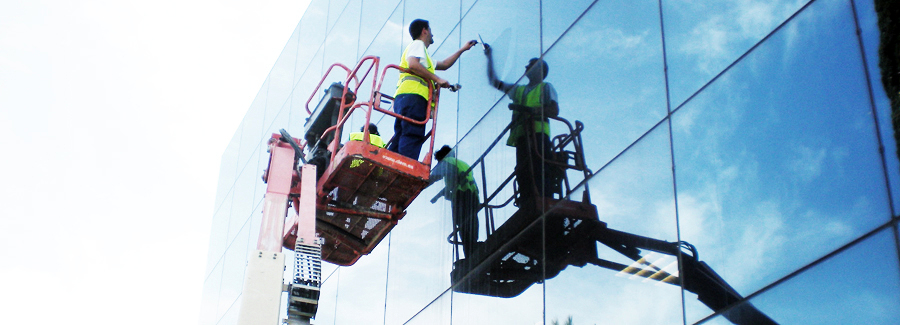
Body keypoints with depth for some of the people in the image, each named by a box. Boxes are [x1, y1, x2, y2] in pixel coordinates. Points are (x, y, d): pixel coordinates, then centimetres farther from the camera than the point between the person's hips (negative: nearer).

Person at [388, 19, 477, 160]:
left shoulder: (424, 56, 39)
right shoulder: (418, 44, 8)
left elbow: (444, 65, 50)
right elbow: (412, 64, -12)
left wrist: (462, 50, 56)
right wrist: (437, 79, -10)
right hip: (413, 95, -10)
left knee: (400, 141, 0)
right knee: (412, 137, -21)